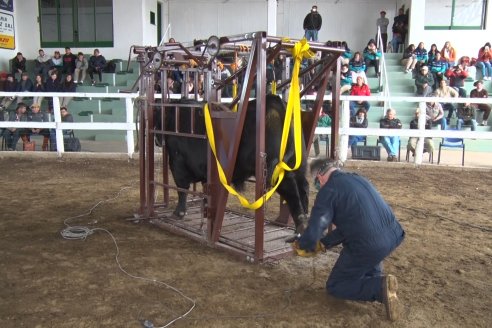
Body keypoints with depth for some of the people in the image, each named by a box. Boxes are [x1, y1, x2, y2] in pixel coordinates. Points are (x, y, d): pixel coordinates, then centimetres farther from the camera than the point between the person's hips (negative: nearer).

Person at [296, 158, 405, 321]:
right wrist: (324, 242, 31)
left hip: (369, 247, -7)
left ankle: (380, 287, -8)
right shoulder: (357, 178, 19)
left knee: (334, 286, 14)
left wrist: (302, 244, 17)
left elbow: (312, 234, -6)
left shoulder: (328, 190, -5)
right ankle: (375, 277, 24)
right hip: (393, 237, 8)